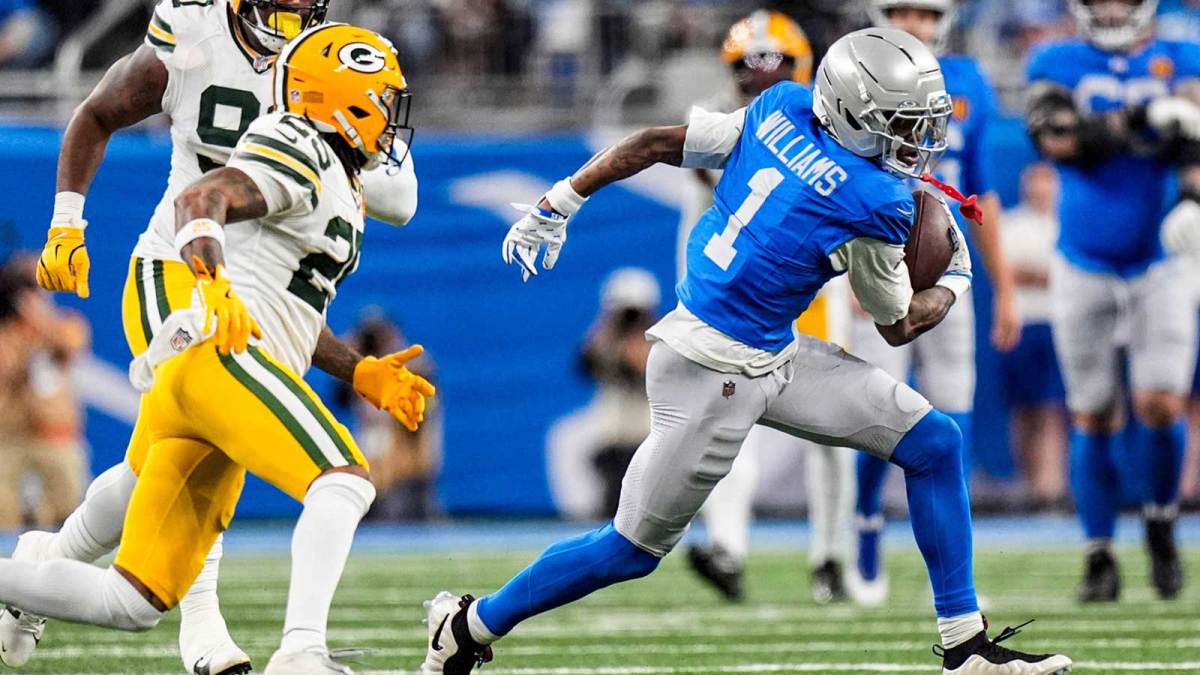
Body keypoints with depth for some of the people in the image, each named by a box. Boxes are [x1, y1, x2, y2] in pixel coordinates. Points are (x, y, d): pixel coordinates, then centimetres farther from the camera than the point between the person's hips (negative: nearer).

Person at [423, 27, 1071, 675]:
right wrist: (955, 281, 16)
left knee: (934, 444, 6)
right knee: (634, 548, 5)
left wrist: (559, 204, 12)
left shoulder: (781, 109, -1)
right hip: (715, 371, -9)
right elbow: (898, 325, -4)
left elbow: (653, 145, 2)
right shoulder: (876, 204, -20)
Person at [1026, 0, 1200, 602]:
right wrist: (1135, 123, -27)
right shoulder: (1057, 65, 1)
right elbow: (1058, 138, -16)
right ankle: (1099, 556, 14)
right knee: (1094, 417, 3)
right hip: (1085, 270, 0)